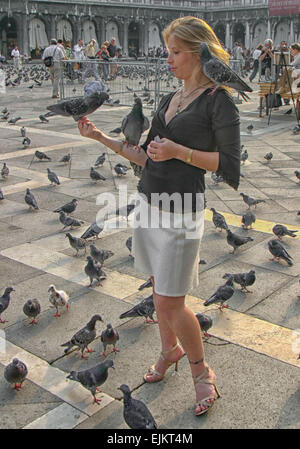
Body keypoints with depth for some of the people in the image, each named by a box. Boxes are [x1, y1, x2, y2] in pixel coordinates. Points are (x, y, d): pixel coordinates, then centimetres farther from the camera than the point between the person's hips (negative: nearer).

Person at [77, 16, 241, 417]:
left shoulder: (218, 100, -8)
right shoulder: (169, 100, 14)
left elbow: (229, 165, -13)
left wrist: (179, 151, -20)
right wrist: (100, 137, 11)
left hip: (181, 209, -7)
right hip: (150, 201, 7)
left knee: (170, 302, -3)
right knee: (159, 290, 17)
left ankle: (202, 372, 20)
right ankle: (170, 350, 40)